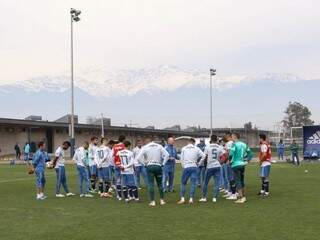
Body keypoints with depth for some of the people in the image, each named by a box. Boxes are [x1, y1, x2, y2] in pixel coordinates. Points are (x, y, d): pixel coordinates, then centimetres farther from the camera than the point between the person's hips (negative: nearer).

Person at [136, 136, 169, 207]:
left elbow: (138, 158, -7)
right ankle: (162, 200, 17)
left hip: (150, 166, -2)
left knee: (151, 184, 2)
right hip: (158, 166, 2)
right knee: (160, 183, 13)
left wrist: (144, 163, 3)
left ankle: (152, 201, 0)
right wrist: (163, 163, 4)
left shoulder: (145, 147, 1)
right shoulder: (159, 146, 6)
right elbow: (167, 155, -2)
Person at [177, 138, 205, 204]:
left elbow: (181, 159, 6)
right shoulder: (196, 148, 7)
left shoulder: (183, 148, 8)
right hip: (194, 167, 0)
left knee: (183, 183, 9)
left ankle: (182, 198, 2)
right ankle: (191, 199, -3)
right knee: (193, 183, 3)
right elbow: (203, 156, 0)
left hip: (186, 167, 0)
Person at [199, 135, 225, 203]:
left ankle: (204, 197, 16)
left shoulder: (207, 147, -3)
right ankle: (215, 198, 2)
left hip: (209, 167, -1)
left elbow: (204, 157, -5)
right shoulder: (220, 147, 3)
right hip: (217, 166, 1)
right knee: (217, 183, 5)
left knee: (205, 183, 11)